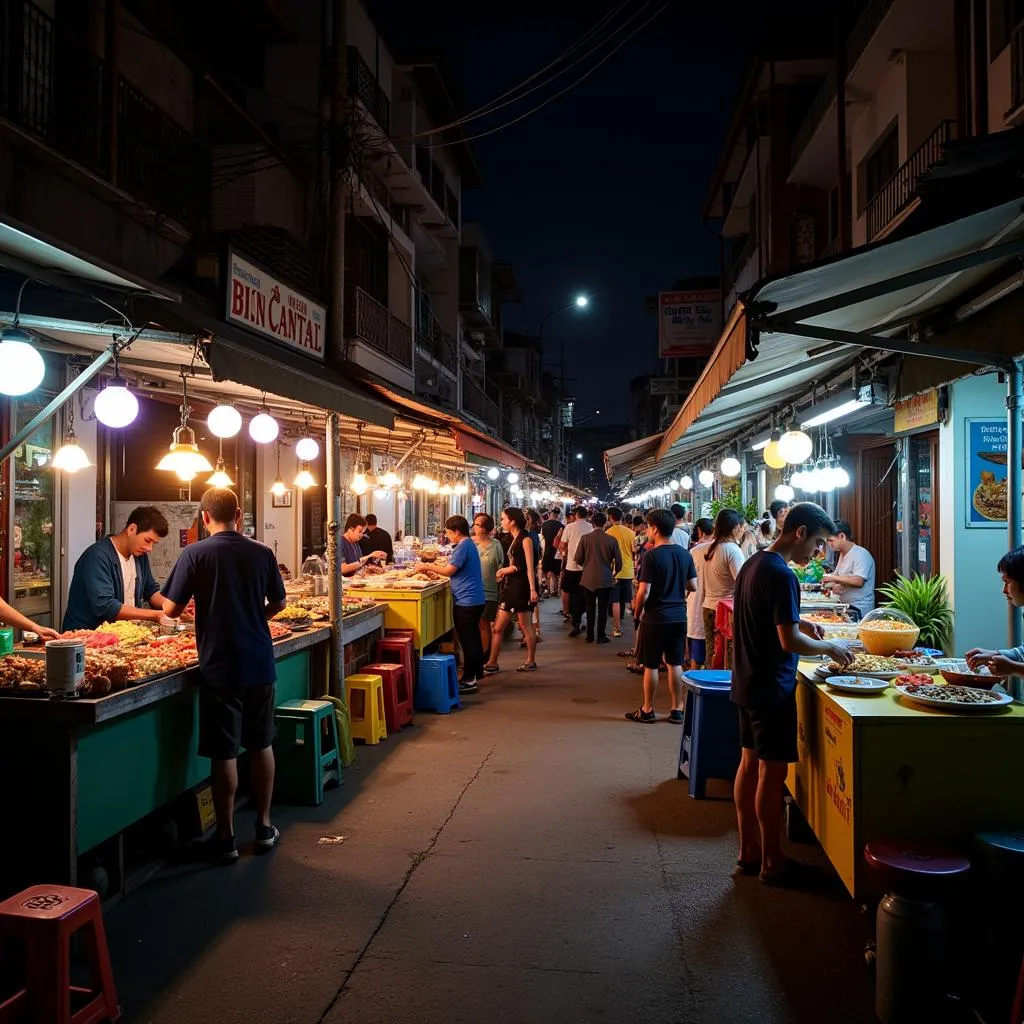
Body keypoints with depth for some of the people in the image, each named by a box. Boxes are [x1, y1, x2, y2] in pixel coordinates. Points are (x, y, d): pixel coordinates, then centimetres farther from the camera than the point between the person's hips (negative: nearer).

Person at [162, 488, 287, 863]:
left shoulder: (195, 554, -9)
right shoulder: (262, 553, 0)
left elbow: (171, 610, -7)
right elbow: (278, 603, 10)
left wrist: (194, 606, 15)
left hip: (219, 667, -3)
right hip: (260, 663, 3)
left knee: (224, 752, 5)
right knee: (261, 745, 16)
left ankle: (226, 838, 14)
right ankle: (264, 827, 26)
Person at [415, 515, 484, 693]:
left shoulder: (463, 547, -17)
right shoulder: (469, 544, 14)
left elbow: (449, 571, -19)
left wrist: (427, 566, -8)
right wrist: (434, 566, 11)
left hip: (466, 601, -10)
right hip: (474, 599, 10)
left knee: (467, 641, -5)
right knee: (473, 638, 19)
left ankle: (469, 680, 0)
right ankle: (477, 672, 30)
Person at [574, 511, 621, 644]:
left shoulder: (585, 538, -10)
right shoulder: (612, 540, -9)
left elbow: (578, 559, -5)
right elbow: (618, 562, -3)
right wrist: (614, 572, 17)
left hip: (588, 578, 1)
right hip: (606, 579, -1)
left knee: (590, 607, 14)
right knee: (603, 608, 8)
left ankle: (590, 635, 17)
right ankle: (601, 636, 11)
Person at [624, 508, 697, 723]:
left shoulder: (652, 556, -15)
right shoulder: (684, 554, 2)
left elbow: (644, 592, -17)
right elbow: (692, 585, 7)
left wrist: (636, 612, -1)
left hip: (656, 617, -5)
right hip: (679, 615, 5)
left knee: (651, 665, 6)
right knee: (675, 664, 13)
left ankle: (647, 710, 15)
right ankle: (677, 710, 18)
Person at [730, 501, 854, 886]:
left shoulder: (752, 564, 9)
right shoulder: (780, 575, -21)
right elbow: (790, 642, -23)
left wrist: (798, 623, 13)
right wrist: (830, 647, -8)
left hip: (747, 684, 10)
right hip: (772, 688, -10)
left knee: (750, 764, 15)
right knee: (772, 773, 1)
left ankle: (749, 852, 26)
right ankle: (772, 864, 14)